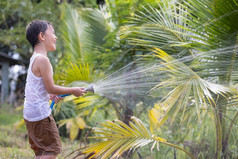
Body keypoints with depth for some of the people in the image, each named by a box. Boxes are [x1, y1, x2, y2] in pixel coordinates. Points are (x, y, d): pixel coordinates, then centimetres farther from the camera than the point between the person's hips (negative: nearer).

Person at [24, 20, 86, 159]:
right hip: (40, 113, -10)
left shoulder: (34, 58, 12)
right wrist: (73, 90, -6)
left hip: (30, 112, 10)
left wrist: (50, 95, 15)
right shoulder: (42, 60, -18)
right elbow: (51, 87, -17)